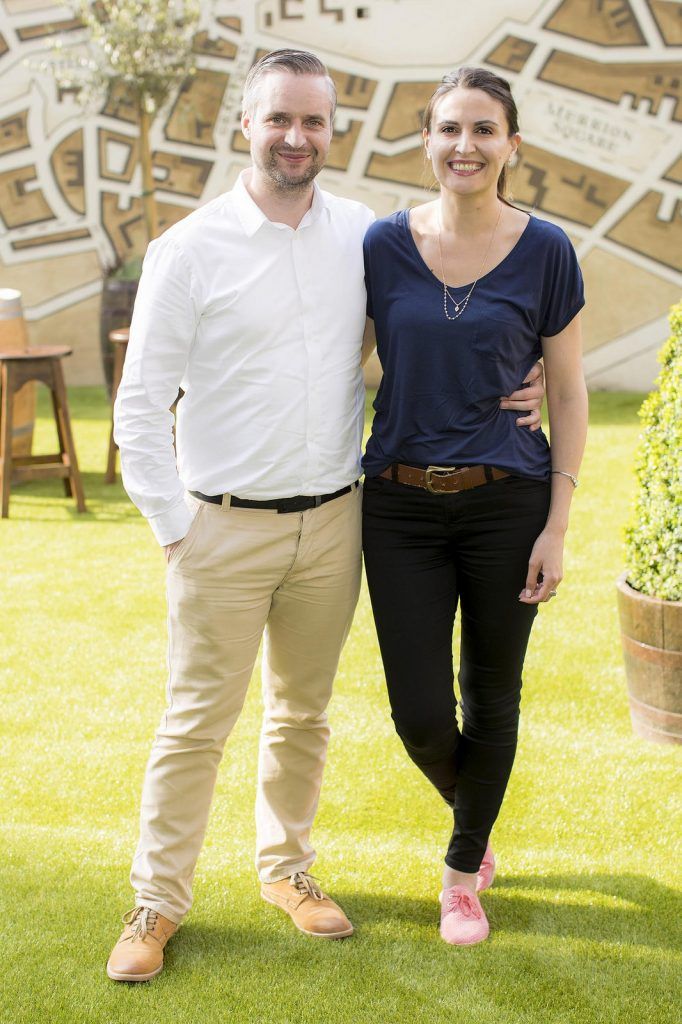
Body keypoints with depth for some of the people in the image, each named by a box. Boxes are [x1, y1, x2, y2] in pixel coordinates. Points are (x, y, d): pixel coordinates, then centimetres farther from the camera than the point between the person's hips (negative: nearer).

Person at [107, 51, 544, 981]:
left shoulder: (365, 235, 2)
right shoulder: (189, 252, -8)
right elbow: (141, 405, -5)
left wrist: (505, 385, 1)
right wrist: (173, 528, -7)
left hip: (333, 521, 3)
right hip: (225, 528, -3)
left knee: (303, 713, 17)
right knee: (198, 721, 4)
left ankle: (286, 869, 36)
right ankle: (158, 902, 20)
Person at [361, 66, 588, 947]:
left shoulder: (545, 252, -3)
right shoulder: (384, 244, -1)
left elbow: (568, 394, 1)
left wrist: (558, 525, -5)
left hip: (508, 503, -1)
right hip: (402, 506, 1)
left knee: (490, 698, 10)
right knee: (419, 714, 2)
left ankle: (464, 872, 32)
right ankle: (472, 816, 37)